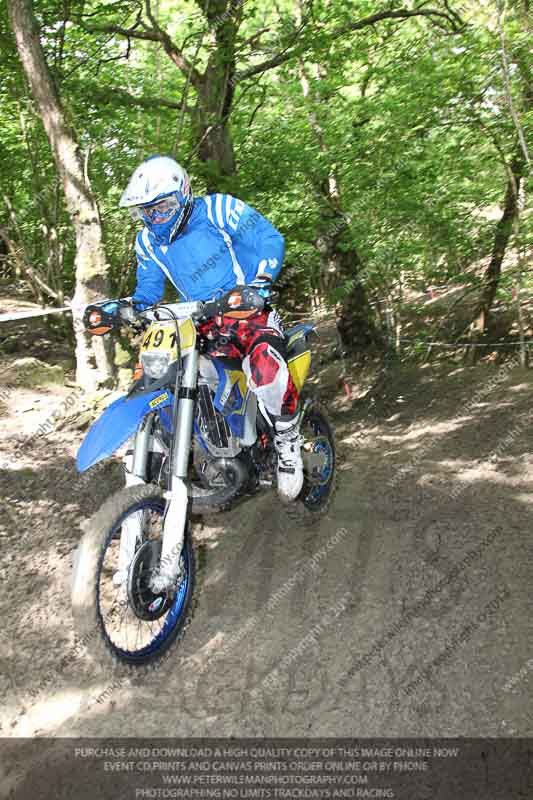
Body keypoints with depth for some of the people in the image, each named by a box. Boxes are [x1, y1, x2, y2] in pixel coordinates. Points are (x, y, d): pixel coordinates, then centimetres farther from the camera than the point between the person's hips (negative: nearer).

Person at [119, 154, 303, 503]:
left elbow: (270, 239, -8)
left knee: (266, 368, -37)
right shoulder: (148, 242, 11)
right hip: (201, 324, 6)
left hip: (249, 310, -6)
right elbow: (148, 291, 12)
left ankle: (288, 442, -13)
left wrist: (260, 281, -24)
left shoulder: (218, 209, -6)